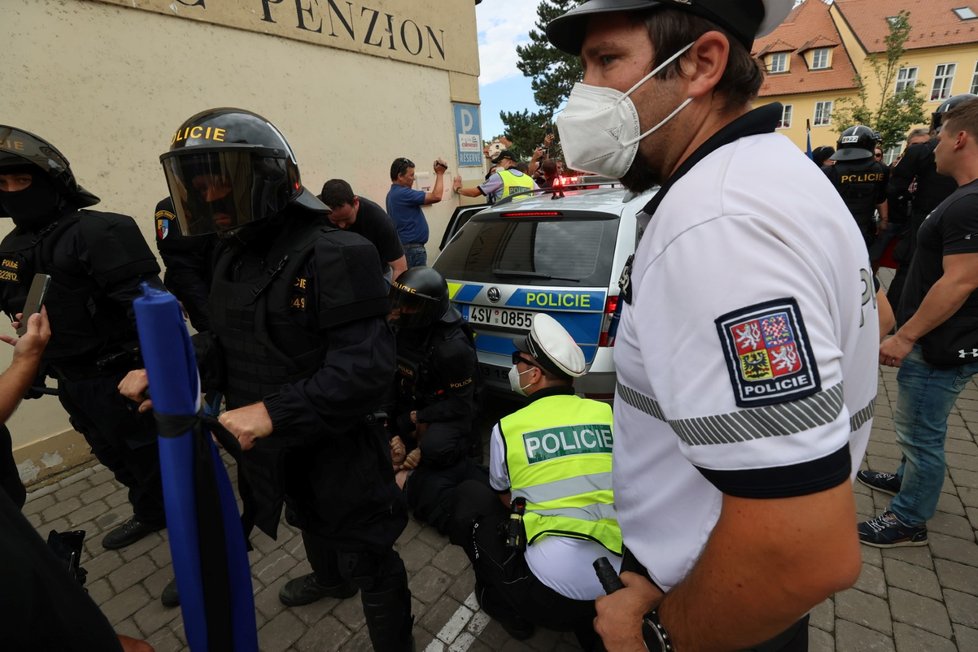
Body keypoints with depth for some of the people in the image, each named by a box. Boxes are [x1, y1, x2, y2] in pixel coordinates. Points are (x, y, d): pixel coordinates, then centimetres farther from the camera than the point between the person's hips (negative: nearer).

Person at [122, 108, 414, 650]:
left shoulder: (334, 254, -26)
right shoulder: (232, 256, 4)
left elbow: (365, 366, -32)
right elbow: (225, 341, 12)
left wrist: (275, 412, -34)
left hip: (338, 452, -9)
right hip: (275, 452, 9)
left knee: (368, 564, 11)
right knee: (312, 528, 36)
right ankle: (329, 579, 67)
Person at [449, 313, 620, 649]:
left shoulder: (507, 428, -6)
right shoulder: (608, 415, 2)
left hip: (550, 599, -4)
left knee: (471, 495, 11)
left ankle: (508, 606, 19)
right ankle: (592, 622, 21)